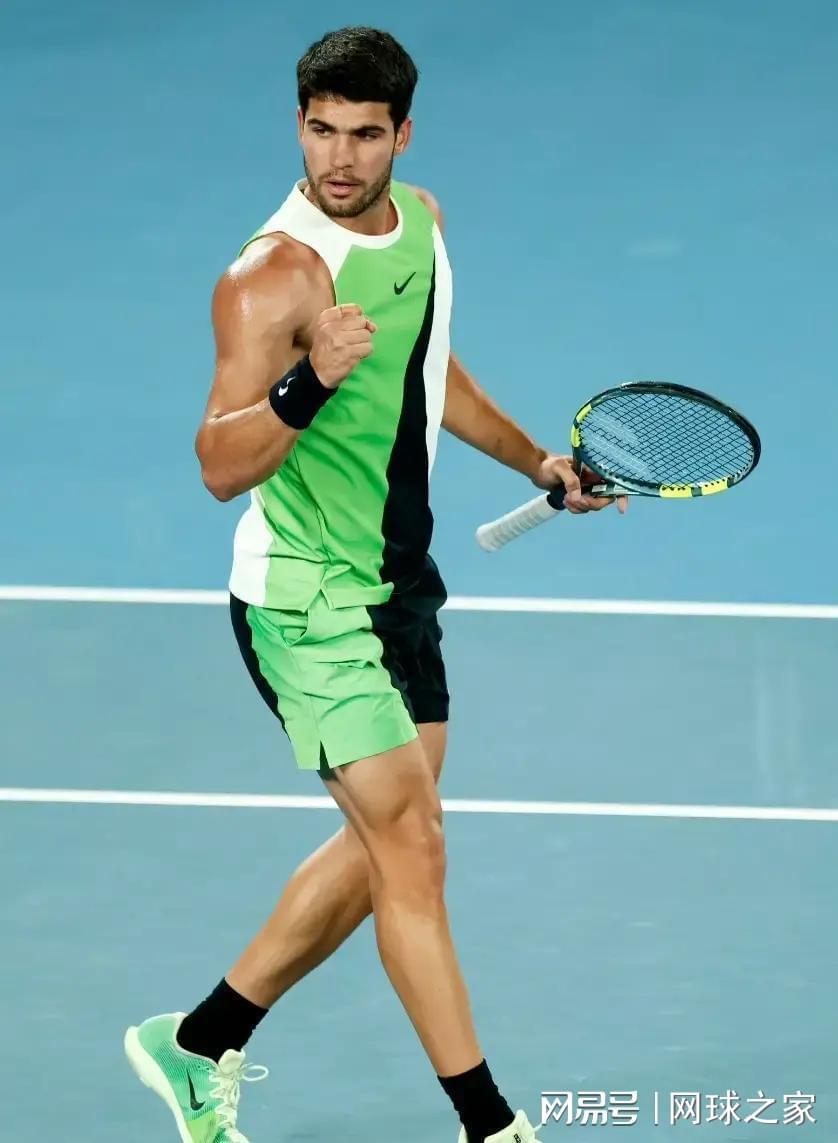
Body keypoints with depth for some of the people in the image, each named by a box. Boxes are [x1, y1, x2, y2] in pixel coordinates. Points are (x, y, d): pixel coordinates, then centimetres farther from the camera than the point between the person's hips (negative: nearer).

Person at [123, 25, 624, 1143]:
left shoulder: (419, 219, 3)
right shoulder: (274, 274, -22)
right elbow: (222, 467, -26)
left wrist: (534, 459, 23)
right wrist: (309, 386, -41)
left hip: (400, 587, 9)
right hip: (308, 601, -9)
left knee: (385, 849, 14)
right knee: (412, 850, -8)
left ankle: (200, 1045, 26)